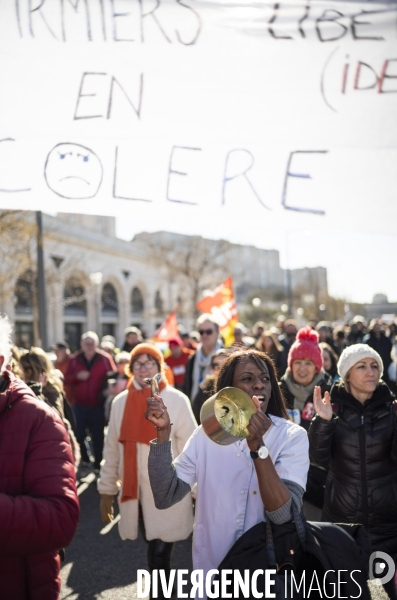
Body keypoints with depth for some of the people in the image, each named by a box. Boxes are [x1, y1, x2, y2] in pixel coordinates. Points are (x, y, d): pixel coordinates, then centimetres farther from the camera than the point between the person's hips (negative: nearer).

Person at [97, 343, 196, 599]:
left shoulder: (177, 400, -7)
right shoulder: (121, 402, 4)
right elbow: (112, 449, 10)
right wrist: (107, 489, 11)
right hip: (134, 492, 4)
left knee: (160, 551, -5)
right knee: (155, 550, 15)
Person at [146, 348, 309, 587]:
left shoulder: (292, 435, -12)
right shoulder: (208, 431, -5)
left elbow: (285, 514, -23)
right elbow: (165, 497, -10)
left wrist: (257, 446, -34)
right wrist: (164, 431, -20)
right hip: (211, 567, 2)